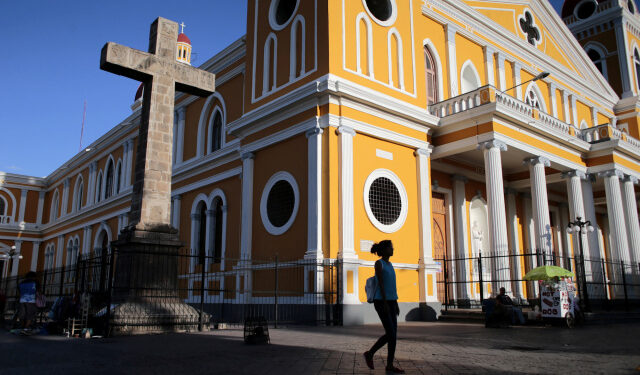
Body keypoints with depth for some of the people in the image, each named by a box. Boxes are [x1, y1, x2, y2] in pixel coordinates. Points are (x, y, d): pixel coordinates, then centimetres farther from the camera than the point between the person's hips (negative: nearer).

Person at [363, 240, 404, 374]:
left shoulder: (389, 265, 16)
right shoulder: (378, 263, -9)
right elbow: (381, 284, -16)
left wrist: (396, 304, 15)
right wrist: (385, 303, -20)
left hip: (391, 302, 8)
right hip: (381, 302, -8)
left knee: (393, 334, 3)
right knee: (390, 334, -10)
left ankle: (390, 365, 10)